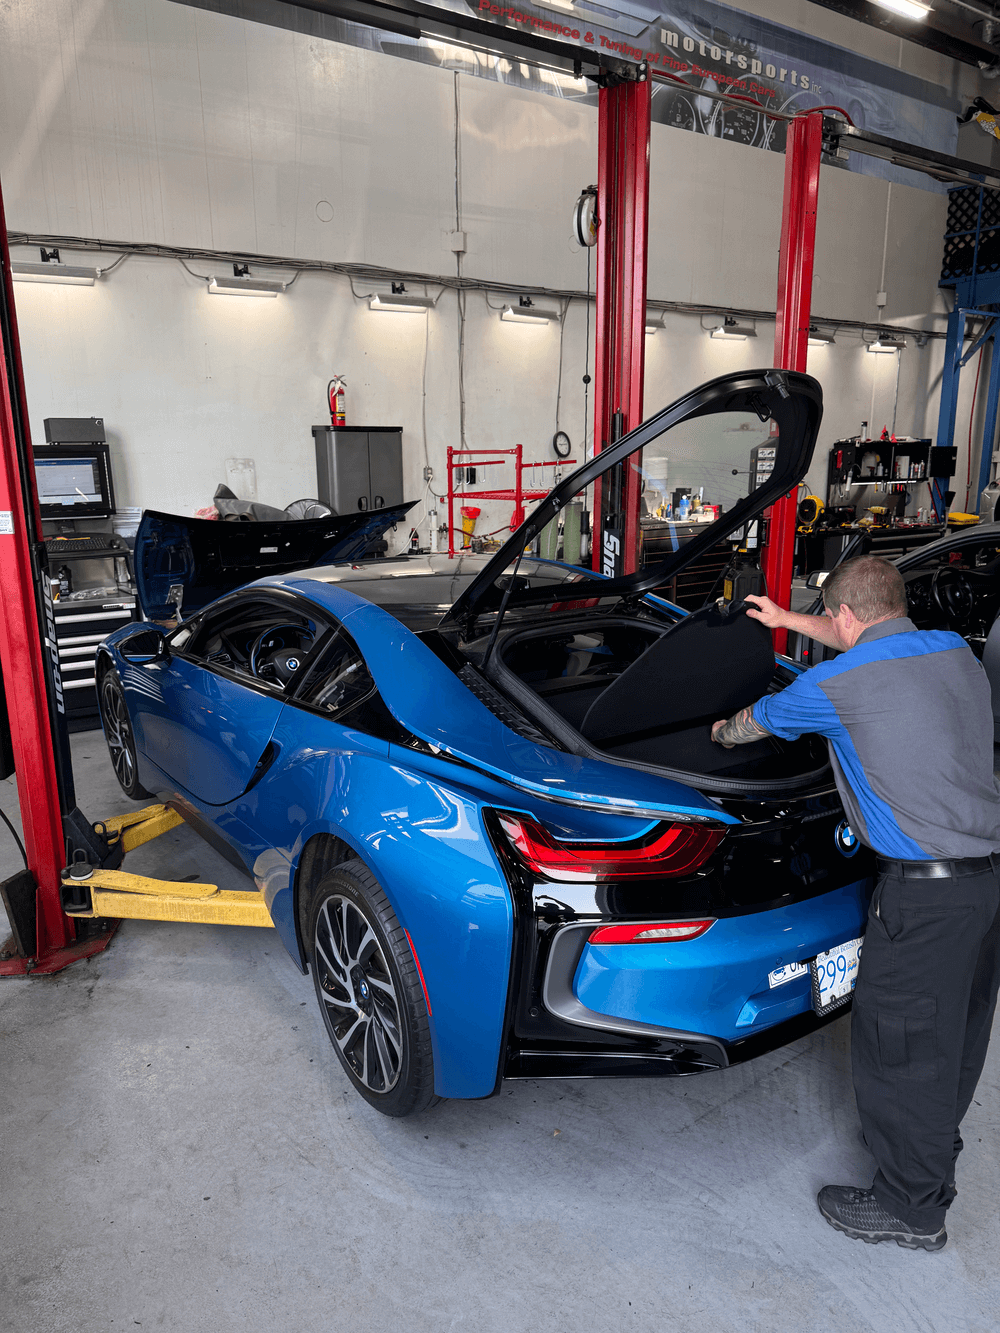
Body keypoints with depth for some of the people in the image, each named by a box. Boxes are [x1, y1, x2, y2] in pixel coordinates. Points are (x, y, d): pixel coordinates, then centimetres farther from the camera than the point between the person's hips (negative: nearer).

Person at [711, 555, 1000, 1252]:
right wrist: (790, 620, 37)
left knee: (900, 1044, 8)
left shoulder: (838, 684, -14)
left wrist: (720, 730, 28)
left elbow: (752, 724, 4)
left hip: (928, 893, -9)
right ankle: (934, 1146, 47)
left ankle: (912, 1207, 25)